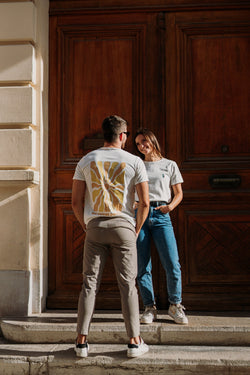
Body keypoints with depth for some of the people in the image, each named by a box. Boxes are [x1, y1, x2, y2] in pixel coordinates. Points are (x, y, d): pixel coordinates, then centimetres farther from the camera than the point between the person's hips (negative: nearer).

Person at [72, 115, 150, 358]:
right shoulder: (134, 162, 0)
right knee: (127, 284, 4)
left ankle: (82, 341, 7)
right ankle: (134, 341, 9)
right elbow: (144, 203, -4)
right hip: (123, 227, -1)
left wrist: (86, 227, 14)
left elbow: (76, 202, 3)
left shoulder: (86, 161, 5)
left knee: (90, 283, 6)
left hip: (95, 227, 2)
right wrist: (136, 230, 9)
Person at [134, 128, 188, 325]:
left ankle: (175, 305, 11)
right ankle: (150, 307, 13)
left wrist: (171, 206, -8)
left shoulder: (169, 165, 11)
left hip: (161, 216, -1)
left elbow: (179, 193, 12)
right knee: (143, 266, 0)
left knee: (173, 265, -8)